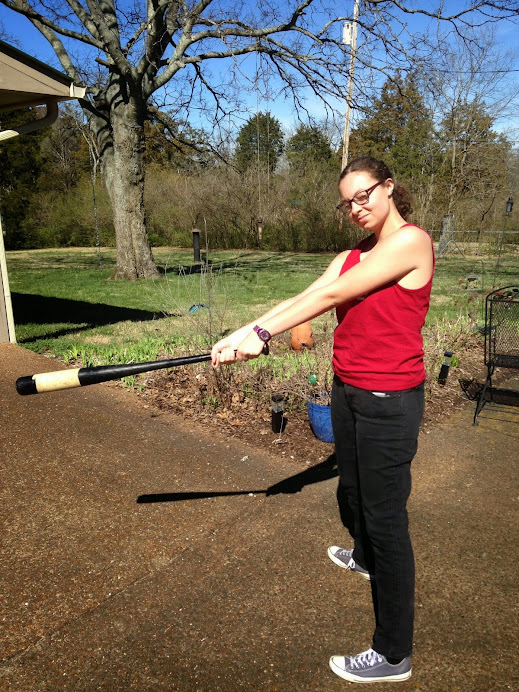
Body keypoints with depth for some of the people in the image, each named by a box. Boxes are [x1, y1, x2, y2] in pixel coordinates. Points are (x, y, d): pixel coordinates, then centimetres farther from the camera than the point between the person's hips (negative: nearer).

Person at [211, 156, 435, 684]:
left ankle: (393, 654, 18)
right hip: (347, 392, 8)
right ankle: (364, 557, 57)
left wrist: (262, 334, -18)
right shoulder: (351, 257, 11)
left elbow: (332, 295, -19)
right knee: (351, 489, 25)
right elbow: (303, 299, 0)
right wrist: (243, 334, -12)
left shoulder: (412, 241, -13)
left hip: (390, 401, -8)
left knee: (385, 514, 0)